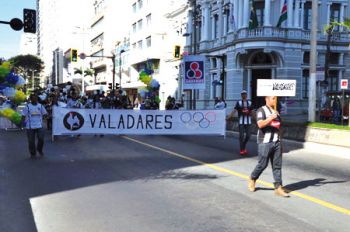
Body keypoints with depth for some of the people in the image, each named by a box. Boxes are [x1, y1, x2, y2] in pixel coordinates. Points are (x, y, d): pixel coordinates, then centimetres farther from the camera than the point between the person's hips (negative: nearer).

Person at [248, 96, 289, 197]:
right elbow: (260, 124, -20)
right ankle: (252, 179, 25)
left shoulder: (276, 112, 18)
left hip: (276, 142, 7)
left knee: (277, 165, 3)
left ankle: (278, 187, 6)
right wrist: (271, 117, -20)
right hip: (265, 142, -7)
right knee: (262, 164, 0)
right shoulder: (261, 110, -6)